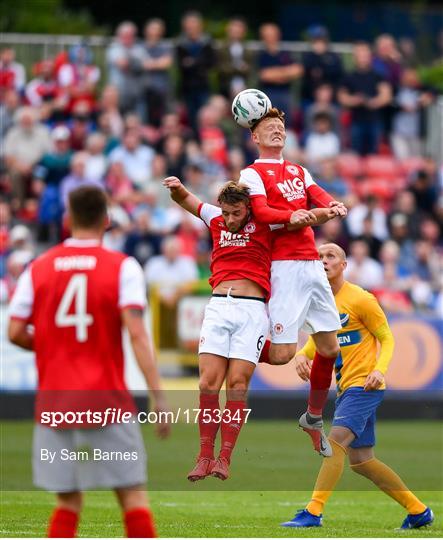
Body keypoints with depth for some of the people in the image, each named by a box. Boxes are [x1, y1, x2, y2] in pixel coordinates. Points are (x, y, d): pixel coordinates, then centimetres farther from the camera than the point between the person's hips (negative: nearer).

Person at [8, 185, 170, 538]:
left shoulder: (38, 268, 6)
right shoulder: (123, 267, -2)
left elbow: (15, 334, 2)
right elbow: (136, 334, -13)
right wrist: (158, 395, -14)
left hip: (53, 402, 3)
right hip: (107, 401, -3)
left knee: (68, 500, 10)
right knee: (133, 493, 2)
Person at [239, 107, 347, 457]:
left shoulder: (299, 172, 22)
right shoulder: (253, 174, 1)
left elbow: (318, 195, 7)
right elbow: (261, 212, -13)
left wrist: (331, 205, -15)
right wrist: (293, 216, -29)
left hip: (313, 264, 7)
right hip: (285, 267, -7)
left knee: (330, 348, 9)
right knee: (282, 354, -16)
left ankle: (314, 418, 26)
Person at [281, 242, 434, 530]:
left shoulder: (360, 299, -10)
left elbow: (387, 338, -7)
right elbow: (316, 343, 20)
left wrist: (379, 369, -24)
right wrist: (302, 356, -3)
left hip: (364, 385, -9)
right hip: (345, 388, 9)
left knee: (335, 441, -23)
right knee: (360, 460, 10)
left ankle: (313, 513, -26)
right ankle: (418, 510, 20)